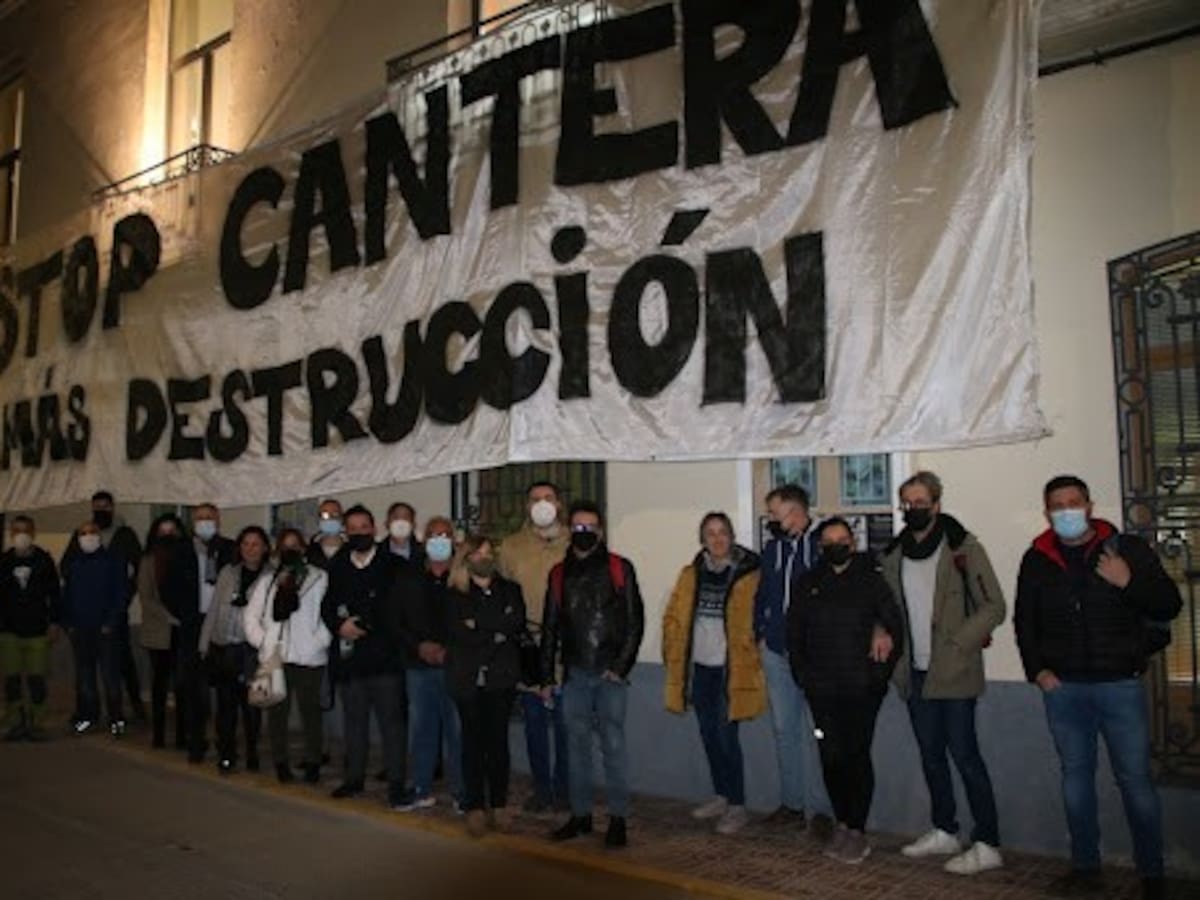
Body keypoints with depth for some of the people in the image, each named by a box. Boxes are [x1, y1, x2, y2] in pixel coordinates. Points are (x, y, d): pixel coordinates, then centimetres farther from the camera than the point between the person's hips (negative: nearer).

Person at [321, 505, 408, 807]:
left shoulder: (392, 566, -3)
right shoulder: (337, 568, 11)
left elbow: (395, 611, -6)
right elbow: (327, 607, 13)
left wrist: (359, 624, -9)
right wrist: (339, 627, -5)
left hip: (384, 657, -4)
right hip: (350, 657, 4)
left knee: (391, 721, -3)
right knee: (354, 722, 15)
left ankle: (396, 784, 5)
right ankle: (355, 778, 29)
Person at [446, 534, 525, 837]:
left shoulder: (509, 590, 10)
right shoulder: (456, 595, 5)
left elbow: (517, 622, -7)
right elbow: (460, 634, -8)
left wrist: (480, 623, -10)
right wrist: (497, 633, -9)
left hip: (501, 676, 1)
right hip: (467, 678, -1)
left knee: (498, 739, 2)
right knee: (472, 740, 1)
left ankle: (499, 805, 13)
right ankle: (475, 807, 10)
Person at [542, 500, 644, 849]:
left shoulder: (619, 569, -1)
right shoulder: (559, 574, 10)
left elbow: (635, 621, -3)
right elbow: (550, 627, 13)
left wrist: (621, 666, -10)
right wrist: (546, 675, 10)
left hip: (610, 674, -3)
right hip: (574, 675, 4)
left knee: (613, 745, -2)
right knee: (577, 745, 9)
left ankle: (618, 817, 8)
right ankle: (580, 814, 21)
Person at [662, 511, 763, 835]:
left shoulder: (749, 574, -8)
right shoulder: (691, 574, 7)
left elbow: (755, 621, -7)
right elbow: (674, 616, 9)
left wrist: (747, 654, -10)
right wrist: (673, 654, 4)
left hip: (731, 668, -5)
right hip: (699, 665, 5)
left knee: (726, 735, -4)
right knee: (709, 734, 15)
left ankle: (737, 807, 10)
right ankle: (721, 796, 30)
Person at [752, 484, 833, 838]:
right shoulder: (772, 549, 13)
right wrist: (761, 634, 12)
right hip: (776, 651, 7)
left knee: (814, 730, -6)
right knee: (784, 729, 12)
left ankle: (819, 809, 3)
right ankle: (791, 803, 22)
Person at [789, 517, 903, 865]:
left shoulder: (871, 581, 1)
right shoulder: (806, 584, 8)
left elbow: (895, 627, 2)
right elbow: (794, 634, 11)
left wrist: (881, 674, -3)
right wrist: (803, 675, 4)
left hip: (861, 689, -2)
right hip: (822, 689, 2)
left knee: (857, 757, 0)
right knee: (831, 757, 5)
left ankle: (858, 830, 12)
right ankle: (842, 823, 22)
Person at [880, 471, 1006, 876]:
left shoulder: (963, 547, -8)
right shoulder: (894, 554, 10)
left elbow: (994, 606, -10)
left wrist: (956, 643, -17)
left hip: (954, 672, -6)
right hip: (915, 672, 6)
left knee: (964, 754, -4)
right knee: (931, 755, 15)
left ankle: (987, 845, 7)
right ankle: (944, 831, 28)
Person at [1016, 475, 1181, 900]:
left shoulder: (1127, 548, -1)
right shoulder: (1036, 560, 5)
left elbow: (1169, 605, -2)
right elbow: (1025, 621, 13)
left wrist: (1130, 583, -19)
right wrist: (1037, 670, 4)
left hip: (1120, 685, -3)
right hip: (1062, 688, 3)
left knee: (1135, 779, 2)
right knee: (1075, 776, 11)